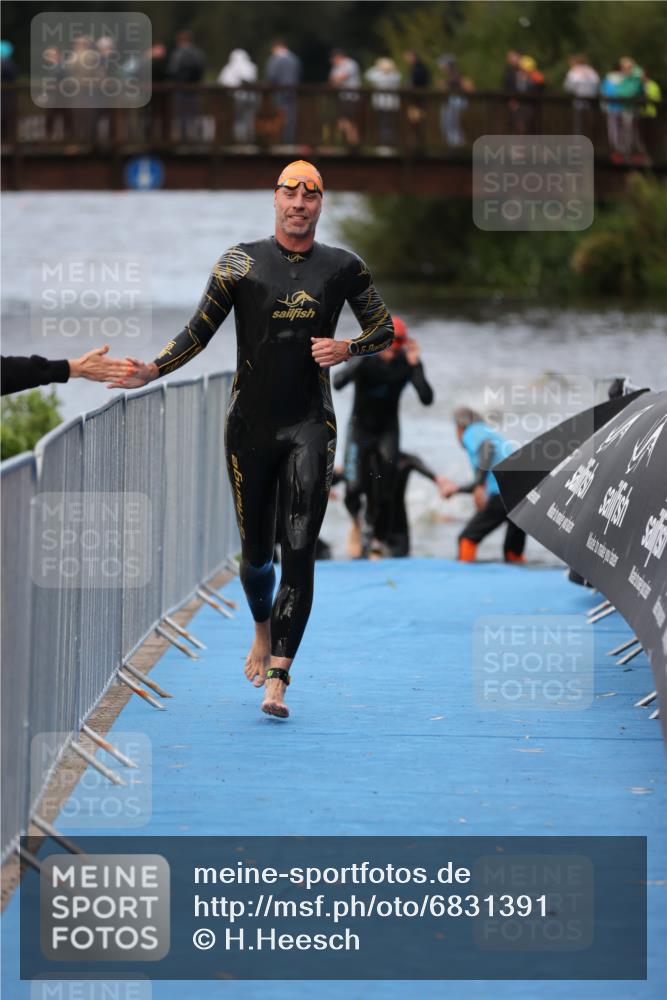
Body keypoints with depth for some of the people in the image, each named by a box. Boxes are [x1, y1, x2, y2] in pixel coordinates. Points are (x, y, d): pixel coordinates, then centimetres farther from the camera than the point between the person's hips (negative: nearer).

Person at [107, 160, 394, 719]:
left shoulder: (343, 268, 5)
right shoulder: (242, 263, 3)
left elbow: (385, 330, 13)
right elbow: (199, 332, 2)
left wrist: (346, 349, -7)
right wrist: (152, 372, -12)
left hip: (310, 425, -1)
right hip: (251, 423, 1)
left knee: (299, 551, -12)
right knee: (256, 551, 8)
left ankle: (278, 678, -16)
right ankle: (263, 631, 40)